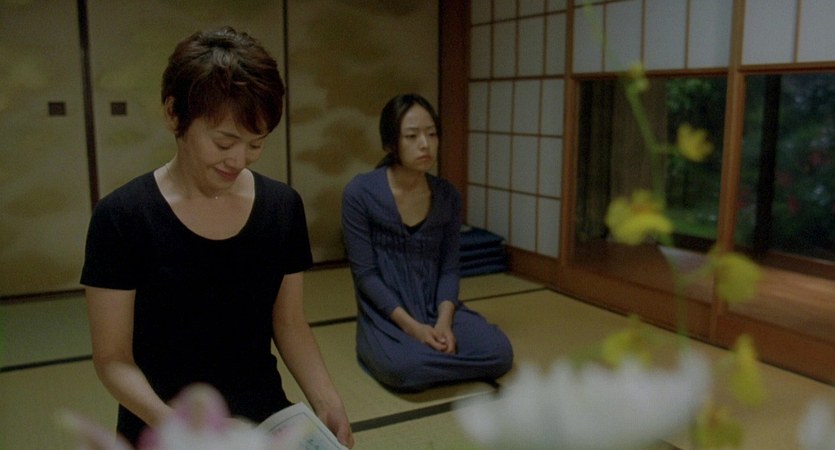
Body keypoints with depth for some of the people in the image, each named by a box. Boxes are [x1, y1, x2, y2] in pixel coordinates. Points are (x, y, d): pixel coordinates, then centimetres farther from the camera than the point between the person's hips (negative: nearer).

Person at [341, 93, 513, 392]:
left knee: (498, 353, -19)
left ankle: (428, 352, 5)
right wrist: (411, 326, -21)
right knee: (407, 367, -34)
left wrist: (444, 321, -17)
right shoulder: (360, 193, -11)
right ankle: (380, 348, -1)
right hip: (386, 314, -4)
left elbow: (449, 269, 2)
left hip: (437, 308, 4)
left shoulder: (448, 196, 2)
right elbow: (365, 274, -12)